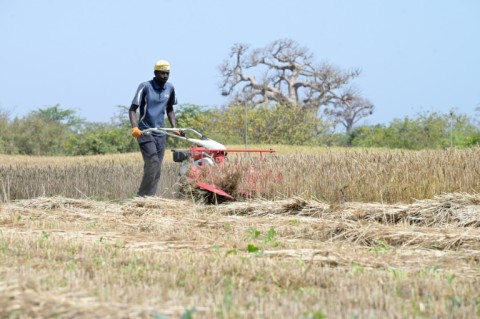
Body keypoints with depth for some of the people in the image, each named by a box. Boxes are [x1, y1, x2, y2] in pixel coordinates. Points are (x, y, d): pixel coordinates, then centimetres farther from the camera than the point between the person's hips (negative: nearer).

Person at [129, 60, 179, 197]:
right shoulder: (145, 87, -9)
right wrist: (135, 127, -23)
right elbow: (133, 109, -8)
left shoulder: (170, 88, 8)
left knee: (157, 170, 3)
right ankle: (142, 197, -11)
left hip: (160, 133, 6)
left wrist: (174, 127, 9)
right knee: (153, 164, -18)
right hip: (145, 132, -6)